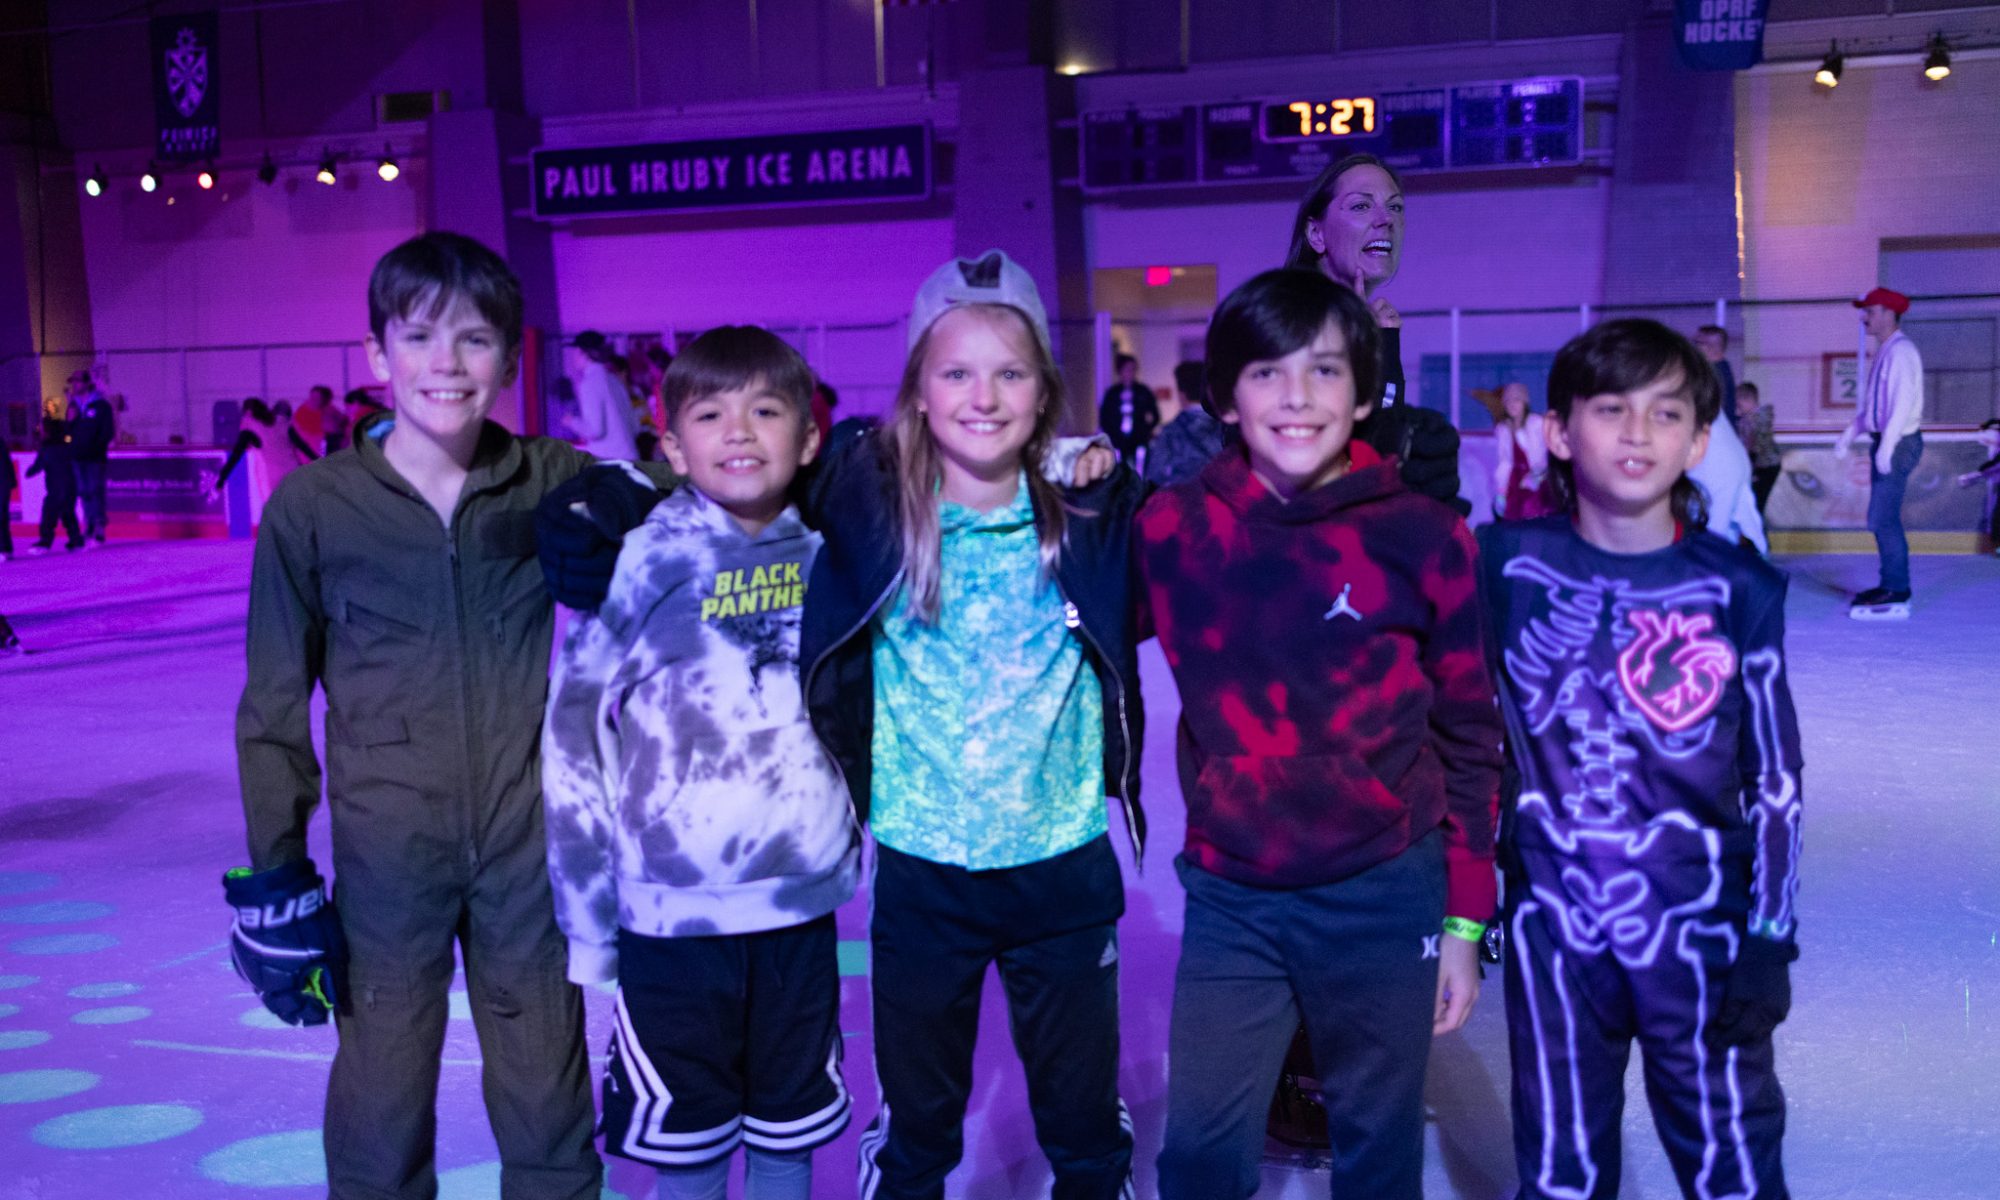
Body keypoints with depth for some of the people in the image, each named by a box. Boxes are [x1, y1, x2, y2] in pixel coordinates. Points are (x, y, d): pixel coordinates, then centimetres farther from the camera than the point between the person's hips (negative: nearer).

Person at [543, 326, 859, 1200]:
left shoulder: (823, 554, -1)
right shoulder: (646, 558, -11)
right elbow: (570, 731, -8)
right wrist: (586, 910, -6)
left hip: (803, 900, 3)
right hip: (673, 909, -3)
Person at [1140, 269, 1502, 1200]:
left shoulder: (1423, 537, -8)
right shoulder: (1171, 528, -5)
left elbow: (1471, 738, -1)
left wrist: (1465, 921, 1)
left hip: (1386, 896, -1)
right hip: (1231, 898, 1)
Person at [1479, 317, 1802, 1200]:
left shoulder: (1738, 589, -7)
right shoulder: (1507, 564, -6)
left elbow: (1774, 779, -1)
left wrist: (1768, 938, -1)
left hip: (1700, 930, -1)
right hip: (1554, 931, 1)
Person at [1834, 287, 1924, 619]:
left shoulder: (1901, 351, -13)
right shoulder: (1883, 352, 16)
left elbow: (1903, 402, -21)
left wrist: (1887, 446, -26)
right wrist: (1850, 433, 16)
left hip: (1899, 443, -10)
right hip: (1884, 442, 10)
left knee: (1883, 520, -10)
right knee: (1885, 520, 13)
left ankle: (1896, 595, -7)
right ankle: (1891, 588, 20)